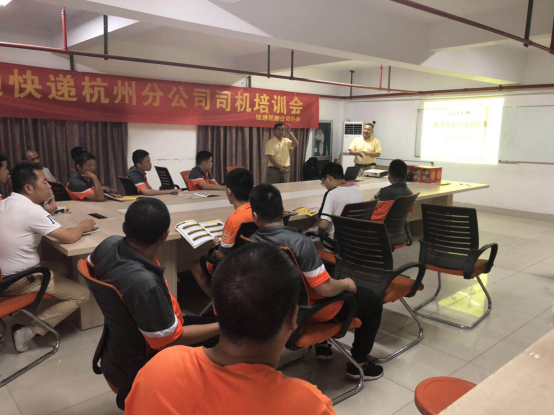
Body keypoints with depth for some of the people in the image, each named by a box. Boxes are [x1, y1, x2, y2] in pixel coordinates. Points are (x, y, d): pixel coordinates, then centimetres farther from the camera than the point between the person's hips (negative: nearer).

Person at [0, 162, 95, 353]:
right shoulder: (31, 209, -23)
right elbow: (69, 238, -20)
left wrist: (46, 208, 7)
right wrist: (82, 226, -1)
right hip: (18, 281, -9)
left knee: (59, 270, 26)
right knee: (81, 294, -2)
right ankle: (28, 331, -4)